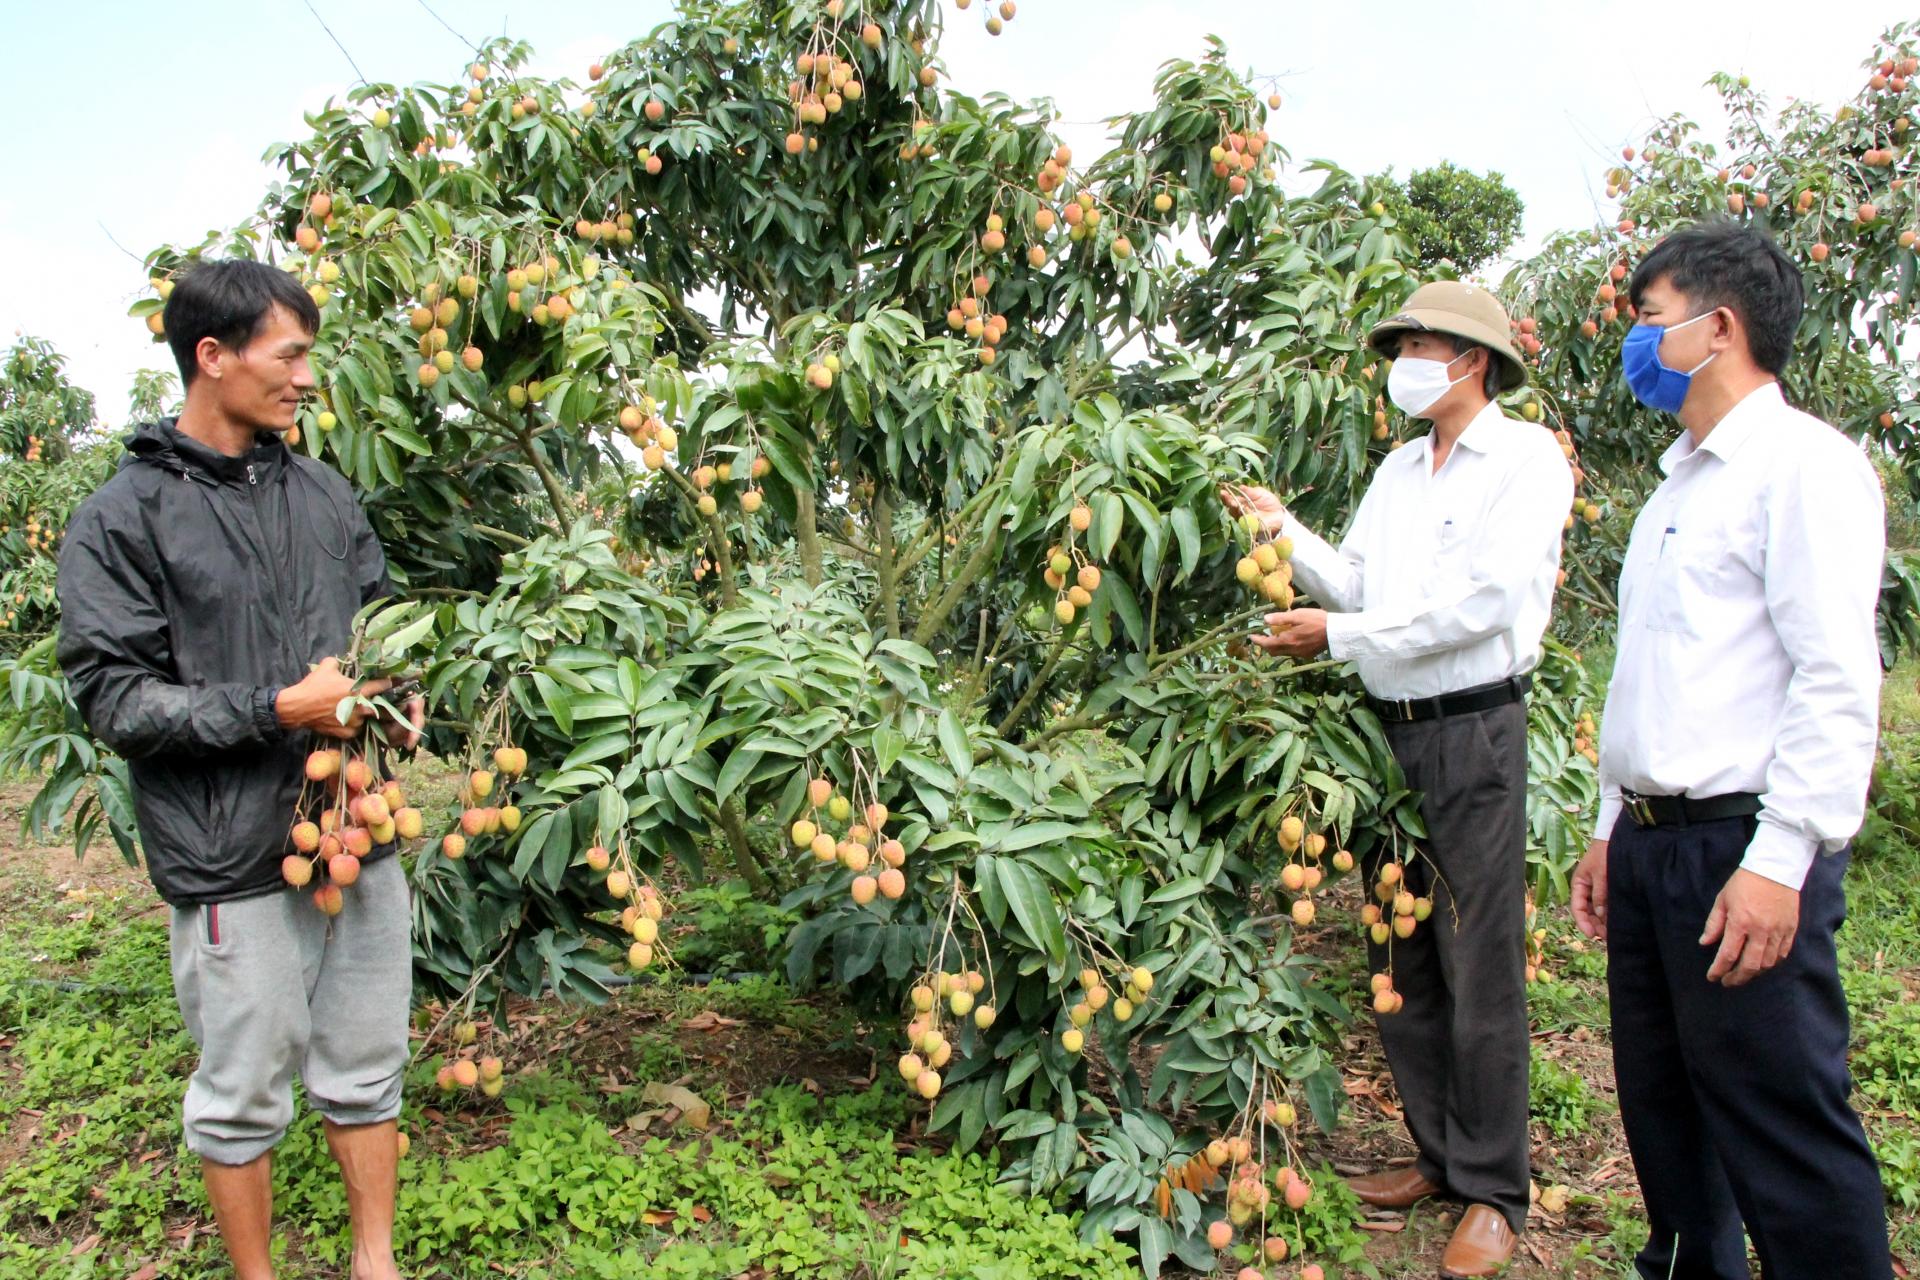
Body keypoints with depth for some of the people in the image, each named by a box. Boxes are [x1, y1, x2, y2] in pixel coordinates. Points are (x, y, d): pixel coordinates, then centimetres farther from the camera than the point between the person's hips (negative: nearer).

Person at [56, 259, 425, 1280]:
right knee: (243, 1097, 8)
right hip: (234, 863, -5)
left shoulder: (323, 493, 9)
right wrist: (279, 709, -18)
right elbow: (112, 698, -11)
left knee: (365, 1073, 16)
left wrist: (400, 696, 1)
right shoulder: (123, 518, -7)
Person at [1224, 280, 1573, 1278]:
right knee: (1398, 962, 12)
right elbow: (1356, 583, 14)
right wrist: (1281, 528, 1)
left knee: (1478, 968, -2)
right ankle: (1438, 1155, 26)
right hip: (1390, 729, 7)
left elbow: (1482, 602, -16)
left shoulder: (1527, 457, -5)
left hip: (1474, 730, -7)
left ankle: (1493, 1192, 10)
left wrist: (1339, 636, -14)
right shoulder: (1399, 469, 17)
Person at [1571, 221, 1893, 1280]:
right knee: (1664, 1110, 17)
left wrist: (1779, 861, -21)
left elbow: (1839, 682, -17)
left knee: (1782, 1131, -2)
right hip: (1651, 839, 9)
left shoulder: (1803, 464, -8)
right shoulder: (1676, 487, 19)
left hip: (1742, 849, -9)